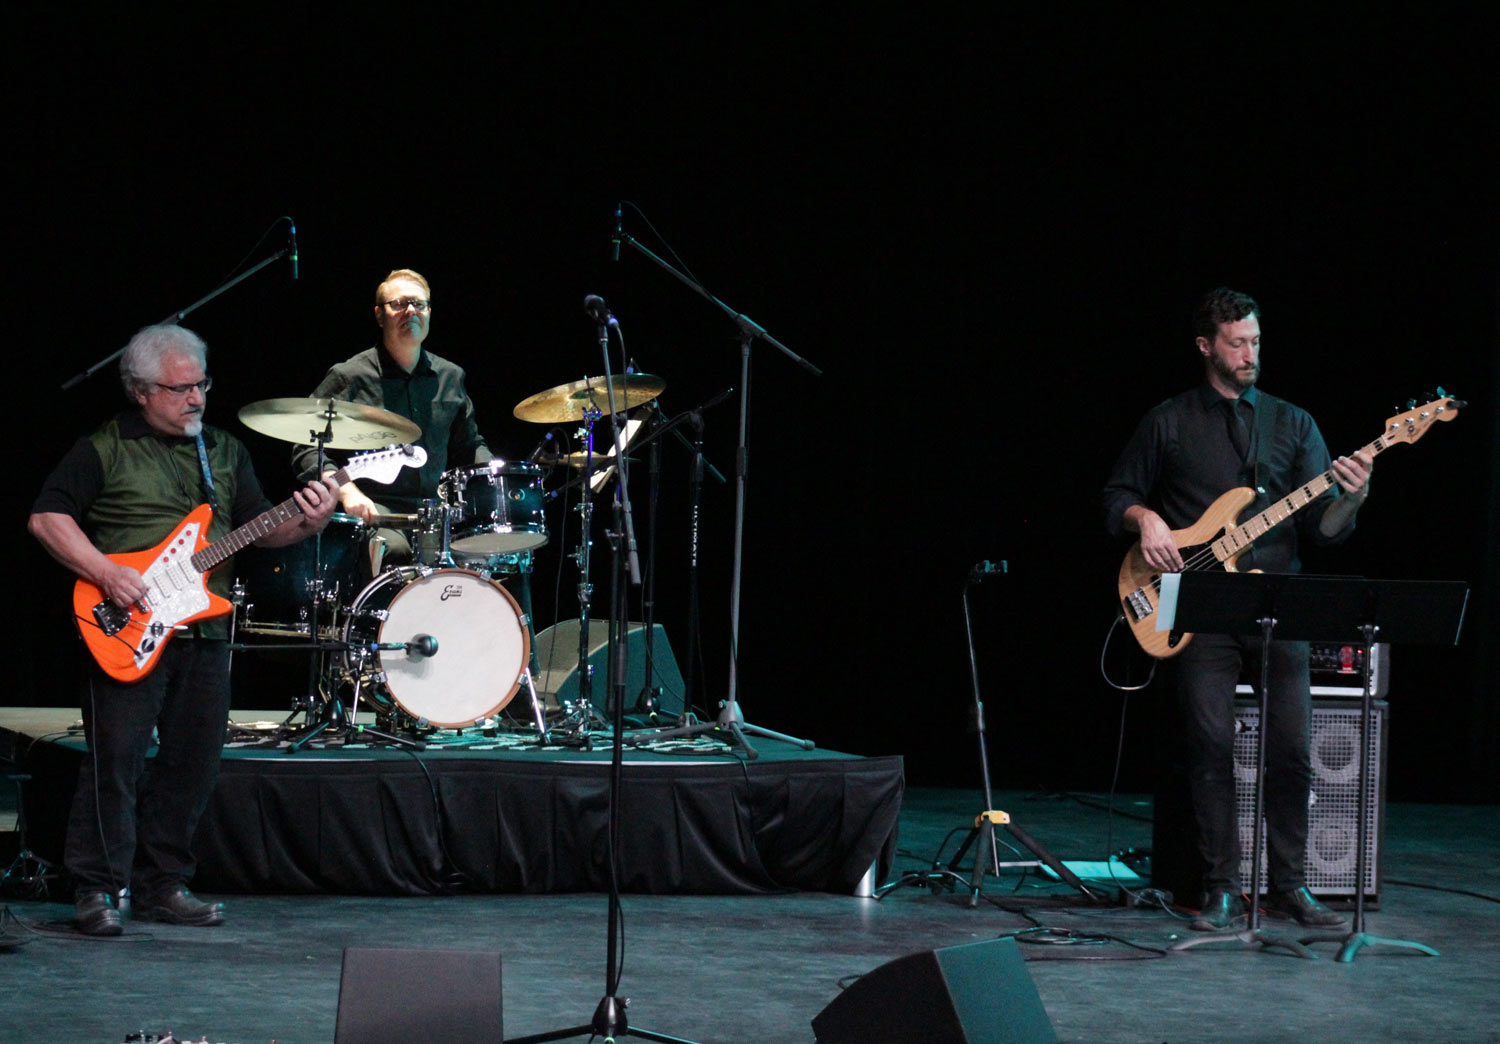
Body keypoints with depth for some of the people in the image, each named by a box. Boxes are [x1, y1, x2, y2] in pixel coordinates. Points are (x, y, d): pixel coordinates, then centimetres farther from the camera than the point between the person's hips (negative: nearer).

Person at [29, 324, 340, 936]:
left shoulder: (226, 452, 17)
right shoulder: (103, 450, 1)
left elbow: (258, 529, 15)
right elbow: (46, 517, -5)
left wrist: (305, 524, -6)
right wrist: (104, 573, -16)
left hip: (205, 634, 5)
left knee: (193, 764, 7)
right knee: (115, 759, -9)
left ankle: (161, 886, 18)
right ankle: (97, 890, -2)